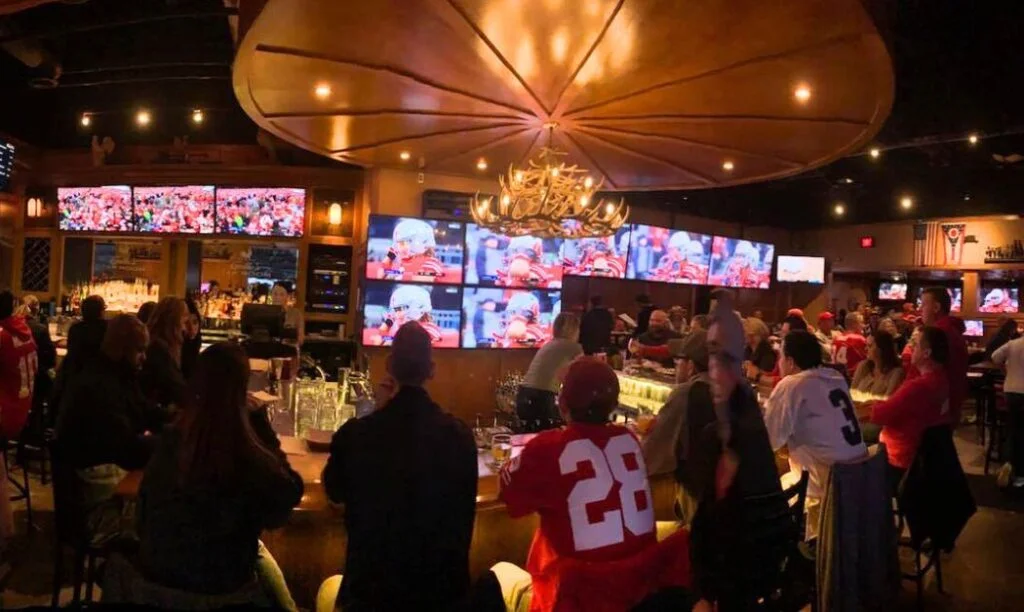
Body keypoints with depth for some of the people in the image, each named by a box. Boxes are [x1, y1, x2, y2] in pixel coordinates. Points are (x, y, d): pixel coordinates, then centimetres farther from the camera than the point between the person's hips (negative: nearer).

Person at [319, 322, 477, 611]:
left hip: (372, 583, -2)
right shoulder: (460, 435, -12)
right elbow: (462, 516, 3)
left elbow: (335, 491, 4)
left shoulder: (355, 433, -17)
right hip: (441, 585, 2)